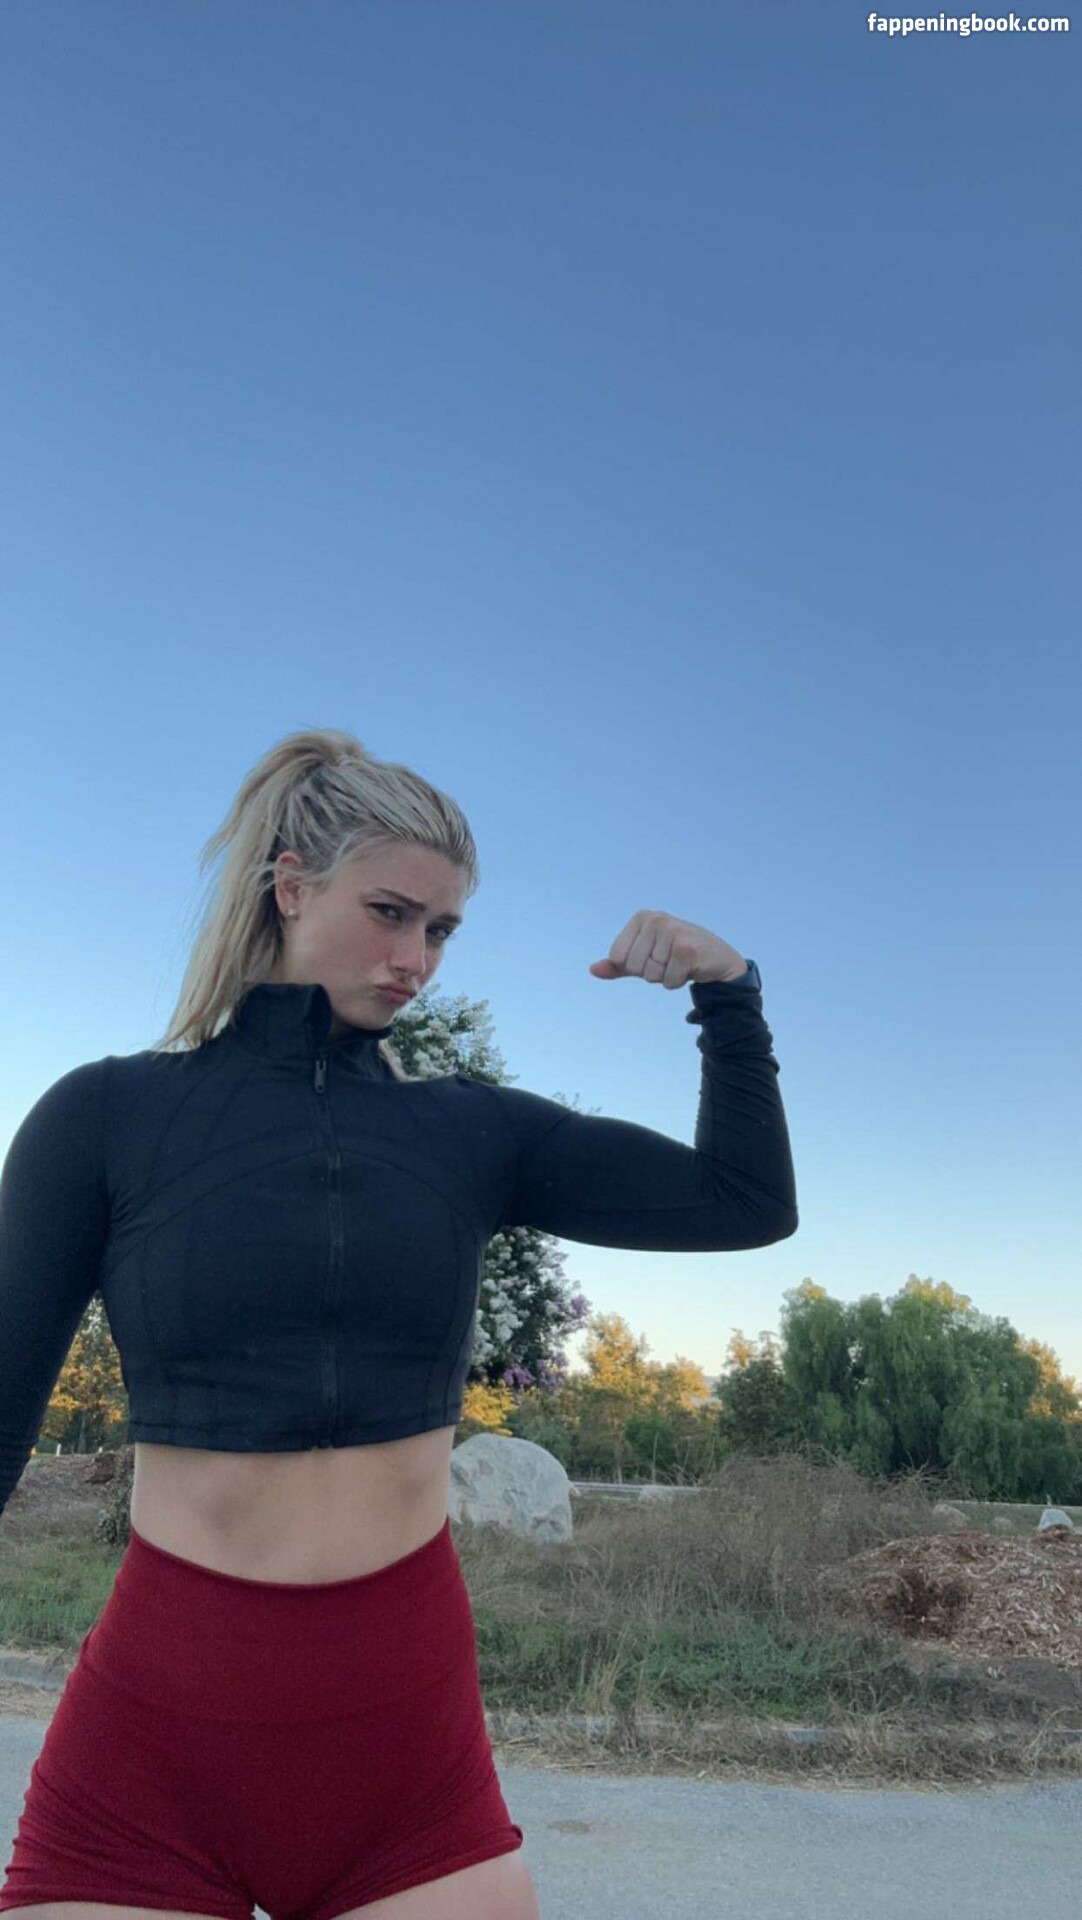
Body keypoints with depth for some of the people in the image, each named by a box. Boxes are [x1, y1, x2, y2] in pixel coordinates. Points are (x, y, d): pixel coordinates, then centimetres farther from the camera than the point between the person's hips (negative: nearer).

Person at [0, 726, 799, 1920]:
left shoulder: (474, 1134, 2)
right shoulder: (108, 1116, -3)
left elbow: (749, 1205, 3)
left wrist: (727, 992, -8)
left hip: (409, 1729, 2)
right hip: (150, 1732, -1)